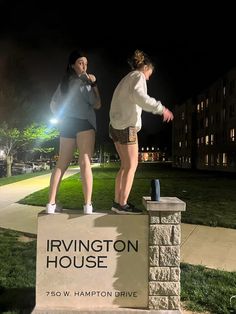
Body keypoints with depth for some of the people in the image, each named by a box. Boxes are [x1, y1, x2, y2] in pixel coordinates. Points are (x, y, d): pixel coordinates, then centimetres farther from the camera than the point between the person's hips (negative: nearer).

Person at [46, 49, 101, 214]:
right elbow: (97, 104, -4)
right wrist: (94, 84, -1)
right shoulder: (83, 80, -2)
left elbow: (53, 104, 21)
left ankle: (51, 203, 4)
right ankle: (88, 204, -16)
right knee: (85, 163, -12)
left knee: (61, 164, 6)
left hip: (66, 125, 7)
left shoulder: (63, 83, 19)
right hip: (83, 123, -6)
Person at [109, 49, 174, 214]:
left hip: (116, 125, 9)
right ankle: (122, 204, -6)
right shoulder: (138, 76, -1)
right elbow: (138, 96, -23)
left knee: (125, 165, 11)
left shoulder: (126, 79, 26)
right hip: (127, 125, -9)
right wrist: (161, 108, -23)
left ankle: (117, 201, 12)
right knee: (132, 165, -6)